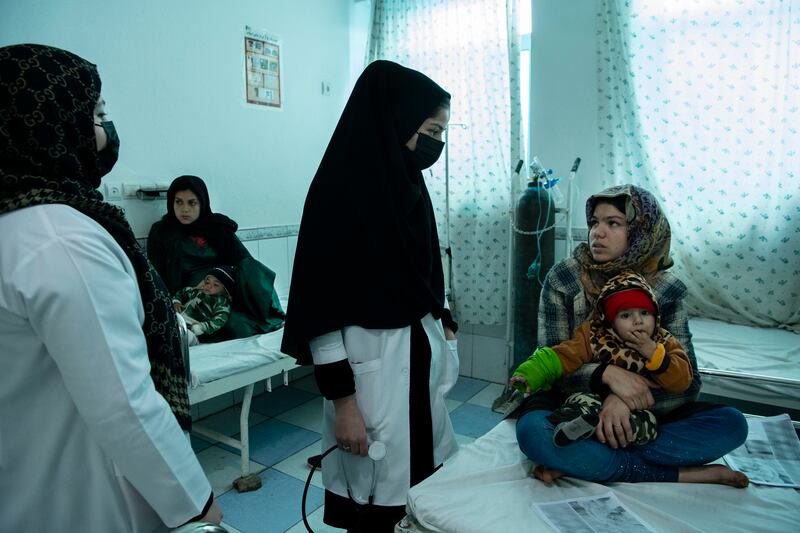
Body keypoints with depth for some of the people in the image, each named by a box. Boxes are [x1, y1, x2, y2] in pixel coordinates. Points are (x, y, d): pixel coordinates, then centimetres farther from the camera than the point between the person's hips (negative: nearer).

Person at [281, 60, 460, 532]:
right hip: (371, 362, -7)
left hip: (421, 351, 7)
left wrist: (442, 324, 14)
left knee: (426, 486, 17)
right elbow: (322, 305, -17)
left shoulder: (406, 178, 7)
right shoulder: (340, 187, -16)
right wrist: (342, 400, -16)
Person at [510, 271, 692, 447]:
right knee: (582, 400, -32)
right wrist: (529, 374, -27)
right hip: (598, 398, 0)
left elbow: (682, 382, -5)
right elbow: (563, 356, -12)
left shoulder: (665, 344, 2)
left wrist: (654, 353, -19)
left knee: (649, 423, -33)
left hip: (640, 408, 1)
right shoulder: (594, 337, -3)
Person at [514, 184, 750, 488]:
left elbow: (687, 382, -9)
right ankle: (677, 474, -21)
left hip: (638, 412, 3)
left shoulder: (665, 289, -5)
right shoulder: (562, 279, -10)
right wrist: (607, 373, -32)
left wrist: (626, 400, -28)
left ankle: (572, 461, -24)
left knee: (731, 423, -19)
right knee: (532, 430, -35)